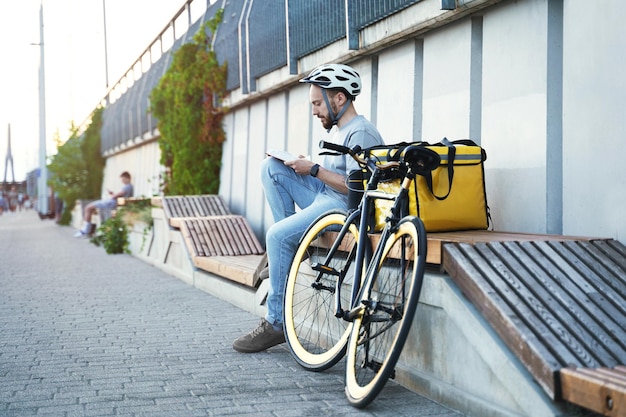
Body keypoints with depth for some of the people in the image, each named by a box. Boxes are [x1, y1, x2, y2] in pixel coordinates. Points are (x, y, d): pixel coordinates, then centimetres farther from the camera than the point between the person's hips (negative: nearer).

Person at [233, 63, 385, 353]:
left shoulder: (361, 133, -13)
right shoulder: (342, 130, 20)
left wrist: (314, 170, -15)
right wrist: (304, 165, 6)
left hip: (345, 206, -10)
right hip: (325, 198, 11)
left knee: (277, 234, -25)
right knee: (270, 167, 2)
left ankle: (276, 324, -15)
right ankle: (288, 248, -1)